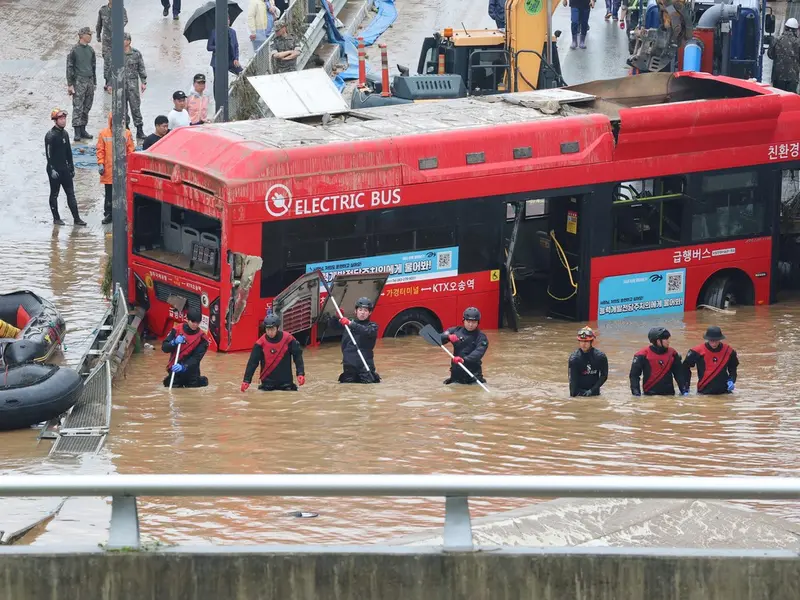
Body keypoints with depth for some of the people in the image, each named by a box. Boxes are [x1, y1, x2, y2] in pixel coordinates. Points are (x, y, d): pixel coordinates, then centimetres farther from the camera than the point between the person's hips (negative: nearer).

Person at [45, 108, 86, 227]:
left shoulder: (65, 134, 10)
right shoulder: (50, 136, -13)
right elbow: (48, 154, -17)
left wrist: (71, 168, 17)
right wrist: (52, 169, -22)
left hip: (65, 169, 7)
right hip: (54, 170, -7)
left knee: (71, 194, 4)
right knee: (54, 194, 3)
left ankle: (76, 218, 3)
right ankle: (56, 218, 11)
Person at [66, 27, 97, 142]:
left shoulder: (90, 50, 11)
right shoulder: (74, 50, -7)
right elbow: (69, 68, -6)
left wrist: (94, 83, 20)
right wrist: (70, 84, -9)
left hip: (90, 81, 6)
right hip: (79, 81, -6)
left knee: (87, 108, 8)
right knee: (78, 107, -7)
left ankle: (83, 130, 16)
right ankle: (77, 133, -7)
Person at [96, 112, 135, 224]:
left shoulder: (127, 133, 2)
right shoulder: (103, 134, 2)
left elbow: (131, 150, 3)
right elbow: (100, 150, 3)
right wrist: (100, 164, -5)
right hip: (108, 170, 0)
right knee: (109, 194, 7)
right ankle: (108, 214, 15)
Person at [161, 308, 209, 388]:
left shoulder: (201, 338, -9)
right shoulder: (177, 331, -4)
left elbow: (196, 358, -16)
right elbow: (164, 348, -3)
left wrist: (183, 367, -31)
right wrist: (174, 342, -23)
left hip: (190, 369, -2)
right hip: (174, 367, 2)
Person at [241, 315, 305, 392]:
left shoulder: (288, 339, -10)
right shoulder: (261, 343, -7)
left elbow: (297, 356, -2)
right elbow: (253, 362, -5)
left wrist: (300, 374, -10)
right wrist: (246, 380, -10)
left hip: (285, 380, -1)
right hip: (268, 381, 1)